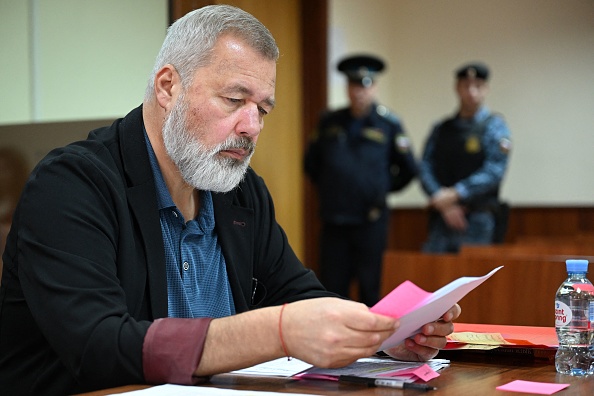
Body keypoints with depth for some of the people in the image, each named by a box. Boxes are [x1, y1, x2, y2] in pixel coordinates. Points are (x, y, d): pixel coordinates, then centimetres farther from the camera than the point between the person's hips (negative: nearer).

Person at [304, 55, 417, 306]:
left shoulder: (388, 124, 1)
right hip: (333, 221, 3)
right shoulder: (329, 122, 8)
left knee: (369, 289, 2)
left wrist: (383, 188, 8)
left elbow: (409, 169, 9)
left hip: (370, 221, -2)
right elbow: (311, 163, 21)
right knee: (331, 289, 4)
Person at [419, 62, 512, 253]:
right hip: (441, 218, 4)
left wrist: (455, 194, -15)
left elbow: (494, 171, -9)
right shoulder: (441, 129, 15)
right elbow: (425, 168, 6)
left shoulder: (494, 126, 2)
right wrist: (443, 204, -10)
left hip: (477, 220, -4)